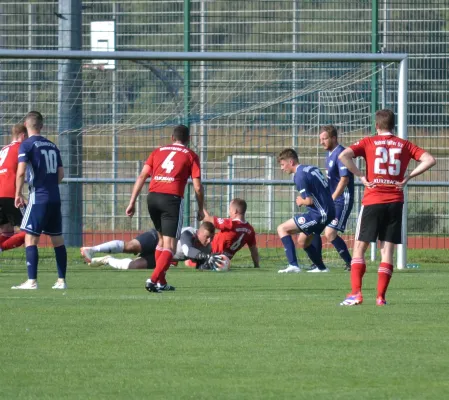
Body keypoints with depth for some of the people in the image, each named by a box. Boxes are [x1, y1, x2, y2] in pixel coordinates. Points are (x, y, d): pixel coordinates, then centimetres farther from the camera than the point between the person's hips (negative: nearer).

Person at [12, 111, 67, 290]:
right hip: (55, 198, 6)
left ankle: (32, 281, -11)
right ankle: (61, 280, 12)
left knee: (31, 238, -4)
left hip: (38, 197, -6)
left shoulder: (27, 144, -6)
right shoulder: (52, 146, 13)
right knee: (57, 238, 10)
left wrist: (18, 194, -5)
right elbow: (60, 173, 13)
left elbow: (21, 172, -14)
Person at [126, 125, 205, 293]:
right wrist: (201, 209, 15)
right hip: (172, 198, -4)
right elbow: (197, 186, 3)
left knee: (162, 239, 23)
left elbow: (142, 177, 10)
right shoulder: (191, 156, 10)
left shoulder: (158, 151, 18)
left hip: (153, 197, 4)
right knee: (170, 246, -3)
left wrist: (132, 202, 9)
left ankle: (161, 282, 23)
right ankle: (154, 279, -23)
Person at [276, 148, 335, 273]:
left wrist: (300, 201, 3)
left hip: (319, 214, -9)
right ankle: (321, 268, 31)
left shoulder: (300, 176, -15)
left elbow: (309, 200, -19)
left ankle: (293, 265, -16)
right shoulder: (312, 168, 13)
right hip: (329, 211, 9)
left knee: (282, 229, -8)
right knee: (302, 241, 24)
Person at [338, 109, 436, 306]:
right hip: (395, 202, 2)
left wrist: (360, 176, -6)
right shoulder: (404, 145, 8)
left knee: (359, 248, 5)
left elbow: (344, 156, -13)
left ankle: (356, 293, -6)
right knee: (387, 251, 5)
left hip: (372, 201, -2)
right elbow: (429, 160, 0)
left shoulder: (368, 142, 2)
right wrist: (408, 176, 2)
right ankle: (381, 296, 0)